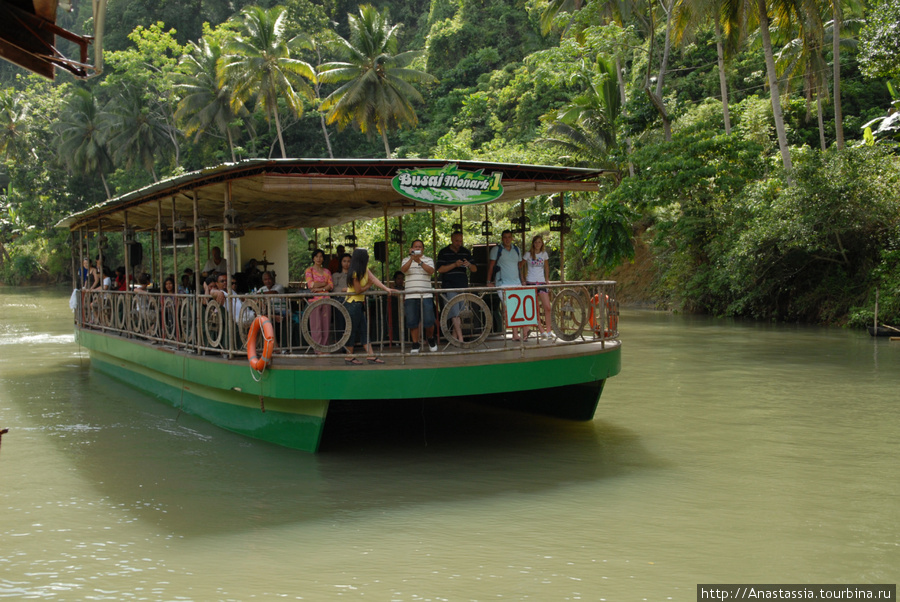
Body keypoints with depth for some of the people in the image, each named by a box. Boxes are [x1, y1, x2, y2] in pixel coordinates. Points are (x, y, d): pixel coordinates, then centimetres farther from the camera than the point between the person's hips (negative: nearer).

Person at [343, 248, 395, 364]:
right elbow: (358, 290, -17)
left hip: (360, 303, 9)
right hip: (354, 303, -9)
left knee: (364, 330, 7)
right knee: (352, 330, -2)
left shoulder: (365, 269, 7)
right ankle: (349, 357, 6)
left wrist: (386, 289, -14)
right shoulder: (355, 273, -19)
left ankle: (371, 355, 6)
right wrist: (369, 285, -3)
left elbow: (374, 279, -3)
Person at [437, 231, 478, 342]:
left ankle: (454, 337, 13)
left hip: (463, 287, 4)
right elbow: (440, 269, -8)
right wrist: (454, 265, -18)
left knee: (461, 314, 4)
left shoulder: (466, 252, 14)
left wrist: (469, 264, -11)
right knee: (455, 314, -12)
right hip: (449, 288, -4)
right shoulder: (443, 253, 3)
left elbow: (475, 269, 13)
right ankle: (460, 338, -16)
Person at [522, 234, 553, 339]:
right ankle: (542, 331, -2)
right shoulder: (528, 254, 0)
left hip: (541, 283, 3)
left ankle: (548, 331, -2)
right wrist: (523, 280, -2)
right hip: (531, 283, -3)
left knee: (547, 307, -7)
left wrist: (547, 280, 17)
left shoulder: (544, 254, 9)